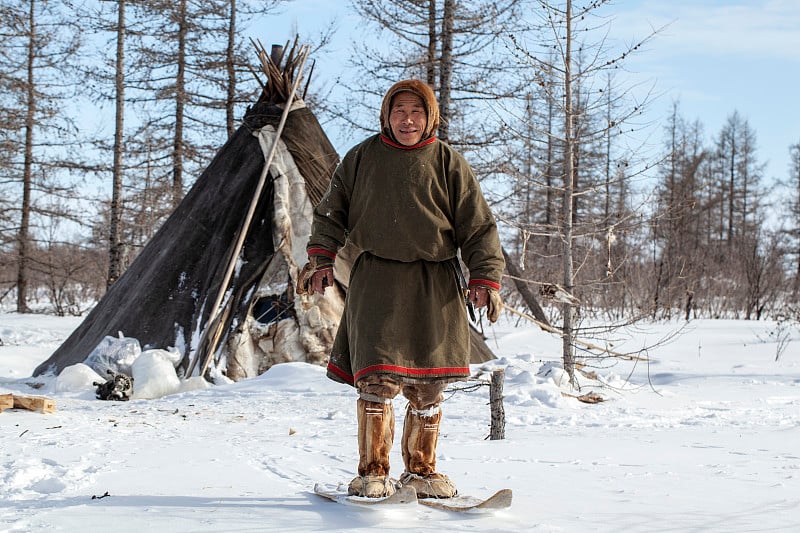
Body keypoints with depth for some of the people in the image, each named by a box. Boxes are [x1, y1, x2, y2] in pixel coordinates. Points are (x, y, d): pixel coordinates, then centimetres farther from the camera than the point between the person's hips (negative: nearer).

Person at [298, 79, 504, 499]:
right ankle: (373, 472, 2)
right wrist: (321, 258, 4)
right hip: (376, 281, -1)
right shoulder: (362, 158, 8)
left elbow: (477, 226, 5)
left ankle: (420, 469, 21)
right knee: (378, 379, -12)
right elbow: (333, 210, 17)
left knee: (427, 385, 4)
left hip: (434, 285, 1)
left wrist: (485, 278, -4)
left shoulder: (448, 164, 5)